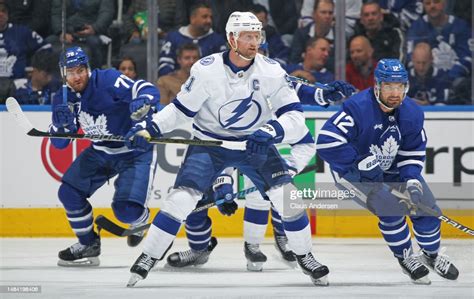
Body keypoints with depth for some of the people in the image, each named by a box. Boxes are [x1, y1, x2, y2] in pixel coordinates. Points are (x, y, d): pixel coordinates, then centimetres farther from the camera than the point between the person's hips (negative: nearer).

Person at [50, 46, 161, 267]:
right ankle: (88, 245, 16)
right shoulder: (64, 99, -3)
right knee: (69, 192, -2)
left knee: (126, 210, -20)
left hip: (136, 151, -7)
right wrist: (62, 124, -22)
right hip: (101, 152, 7)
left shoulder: (108, 80, -22)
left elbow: (149, 91, -26)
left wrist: (142, 102, -49)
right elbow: (59, 143, 0)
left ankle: (141, 220, 19)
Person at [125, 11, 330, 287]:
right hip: (209, 143, -1)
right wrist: (149, 128, -18)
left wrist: (271, 131, -36)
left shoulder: (272, 71, -14)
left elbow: (294, 116, -17)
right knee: (181, 198, -16)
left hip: (255, 143, 1)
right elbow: (181, 109, -6)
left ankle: (305, 257, 8)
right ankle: (148, 259, -2)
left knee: (286, 196, -13)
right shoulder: (207, 70, -17)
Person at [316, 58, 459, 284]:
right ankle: (405, 257, 1)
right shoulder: (358, 108, -31)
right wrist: (361, 162, -32)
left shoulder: (412, 113, -10)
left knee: (426, 207, 1)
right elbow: (327, 142, -37)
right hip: (353, 172, -6)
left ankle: (432, 255, 29)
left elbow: (413, 154, 0)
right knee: (391, 208, -24)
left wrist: (412, 182, -18)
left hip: (392, 170, 6)